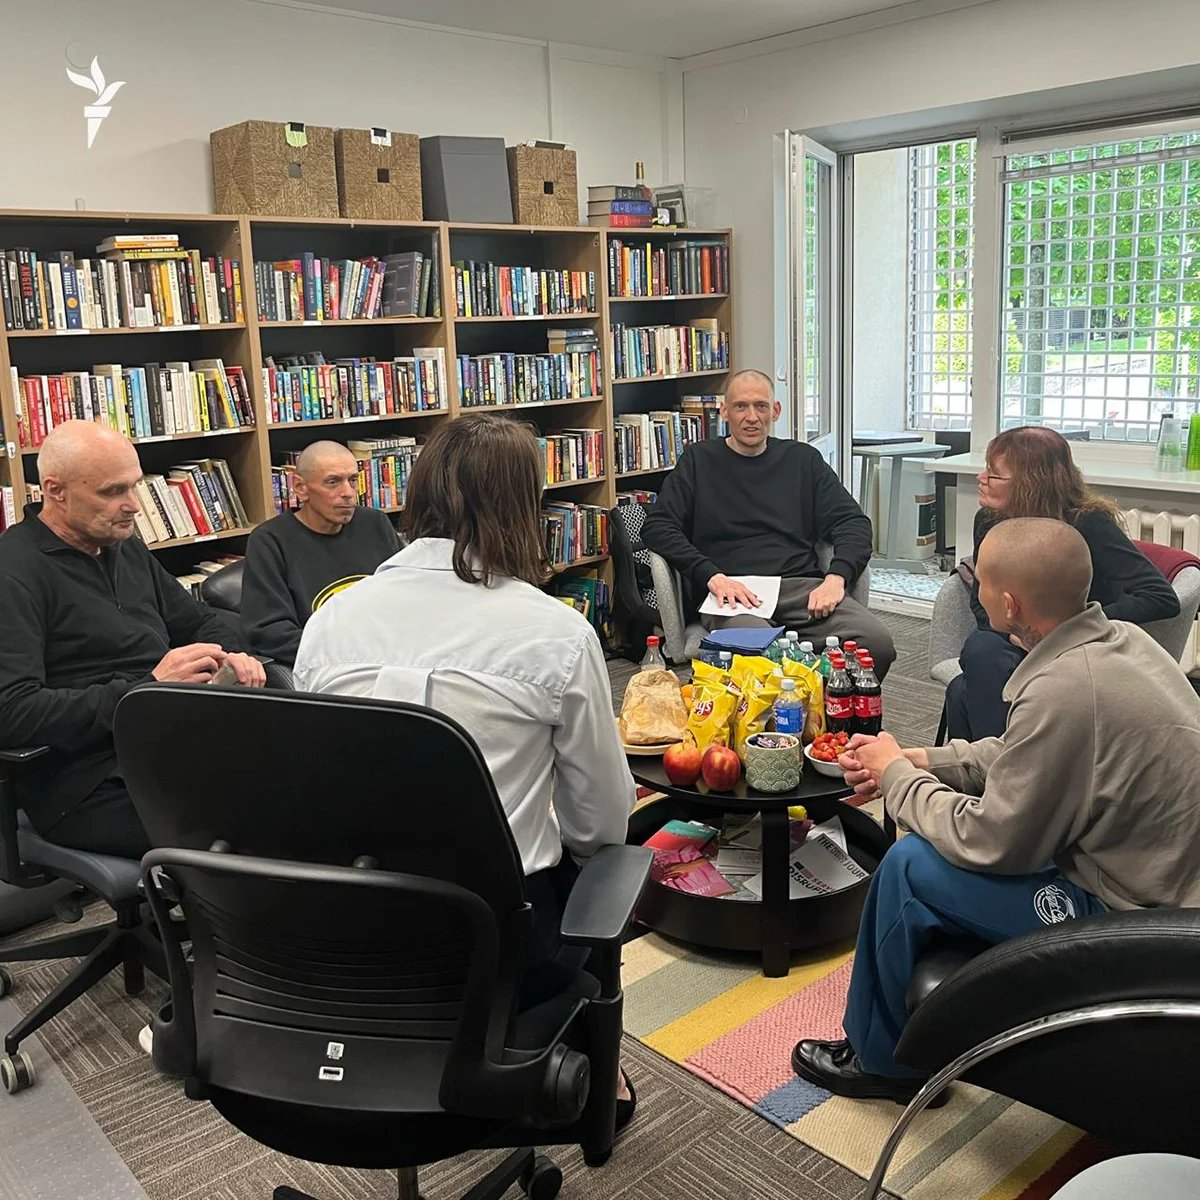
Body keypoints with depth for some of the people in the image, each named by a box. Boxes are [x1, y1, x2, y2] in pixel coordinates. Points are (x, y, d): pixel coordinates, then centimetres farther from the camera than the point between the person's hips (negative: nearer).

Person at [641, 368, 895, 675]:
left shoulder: (803, 459, 22)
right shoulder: (699, 461, 16)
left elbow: (853, 522, 15)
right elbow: (657, 527, 5)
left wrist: (836, 577, -6)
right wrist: (711, 576, -11)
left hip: (801, 586, 3)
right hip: (730, 591, -3)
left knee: (877, 640, -25)